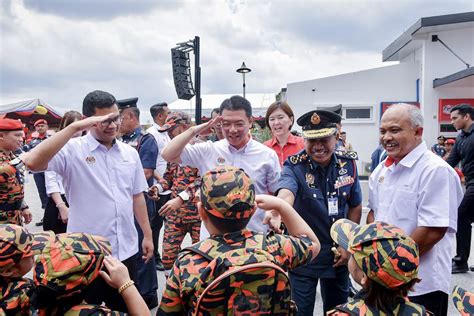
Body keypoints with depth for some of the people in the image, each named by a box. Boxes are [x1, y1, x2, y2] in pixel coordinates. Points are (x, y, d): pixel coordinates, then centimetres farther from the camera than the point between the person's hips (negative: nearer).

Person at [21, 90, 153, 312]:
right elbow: (32, 162, -29)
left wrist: (147, 234, 14)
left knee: (126, 307, 19)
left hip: (126, 250, 5)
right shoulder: (72, 150, -11)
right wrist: (74, 127, -29)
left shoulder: (130, 153, 6)